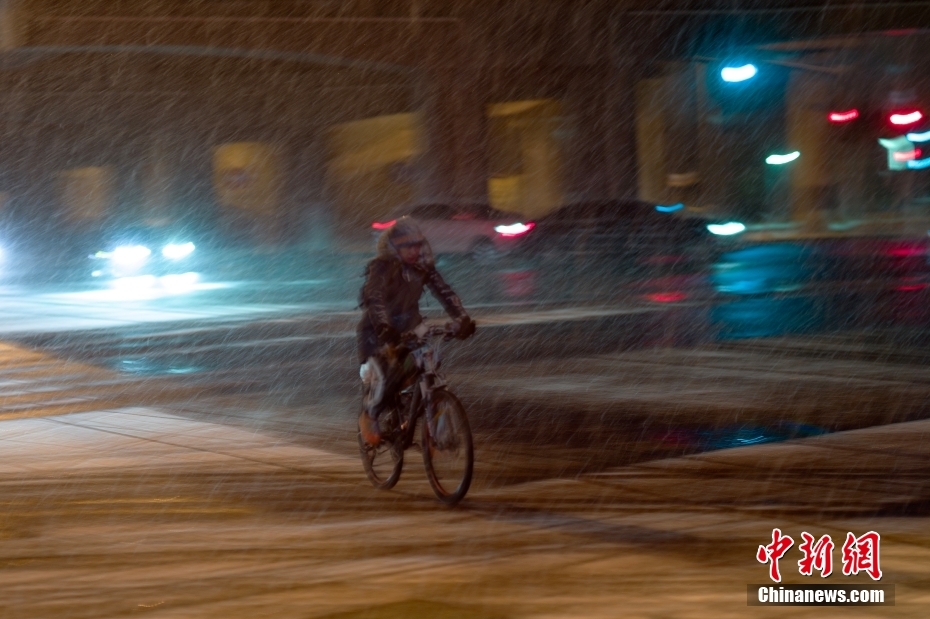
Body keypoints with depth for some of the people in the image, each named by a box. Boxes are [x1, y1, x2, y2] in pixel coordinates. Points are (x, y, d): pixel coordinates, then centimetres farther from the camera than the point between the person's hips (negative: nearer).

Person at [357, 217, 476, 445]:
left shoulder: (422, 267, -1)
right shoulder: (381, 267, -18)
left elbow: (445, 293, -9)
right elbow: (374, 298, -32)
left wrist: (462, 319, -25)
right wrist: (385, 329, -48)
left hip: (407, 328, 5)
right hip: (378, 331, -5)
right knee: (386, 373, -25)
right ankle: (369, 417, 1)